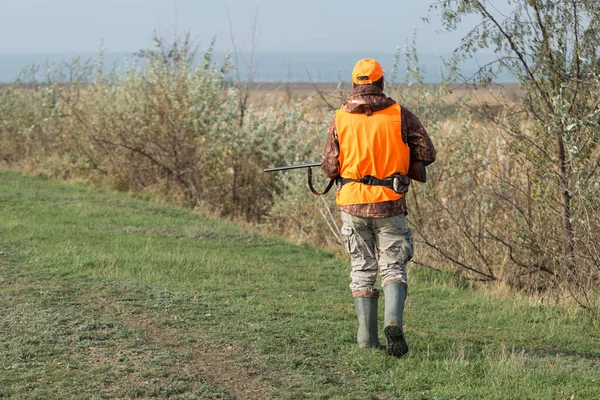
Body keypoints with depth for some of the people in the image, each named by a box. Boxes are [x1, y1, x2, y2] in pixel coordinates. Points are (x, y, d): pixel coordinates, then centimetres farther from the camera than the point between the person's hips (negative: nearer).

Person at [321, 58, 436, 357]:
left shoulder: (340, 119, 0)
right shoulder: (399, 115, -3)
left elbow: (329, 168, -1)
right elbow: (427, 153, -2)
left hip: (352, 204, 1)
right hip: (389, 203, -1)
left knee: (362, 269, 12)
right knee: (393, 268, 6)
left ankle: (367, 339, 9)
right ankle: (393, 321, -20)